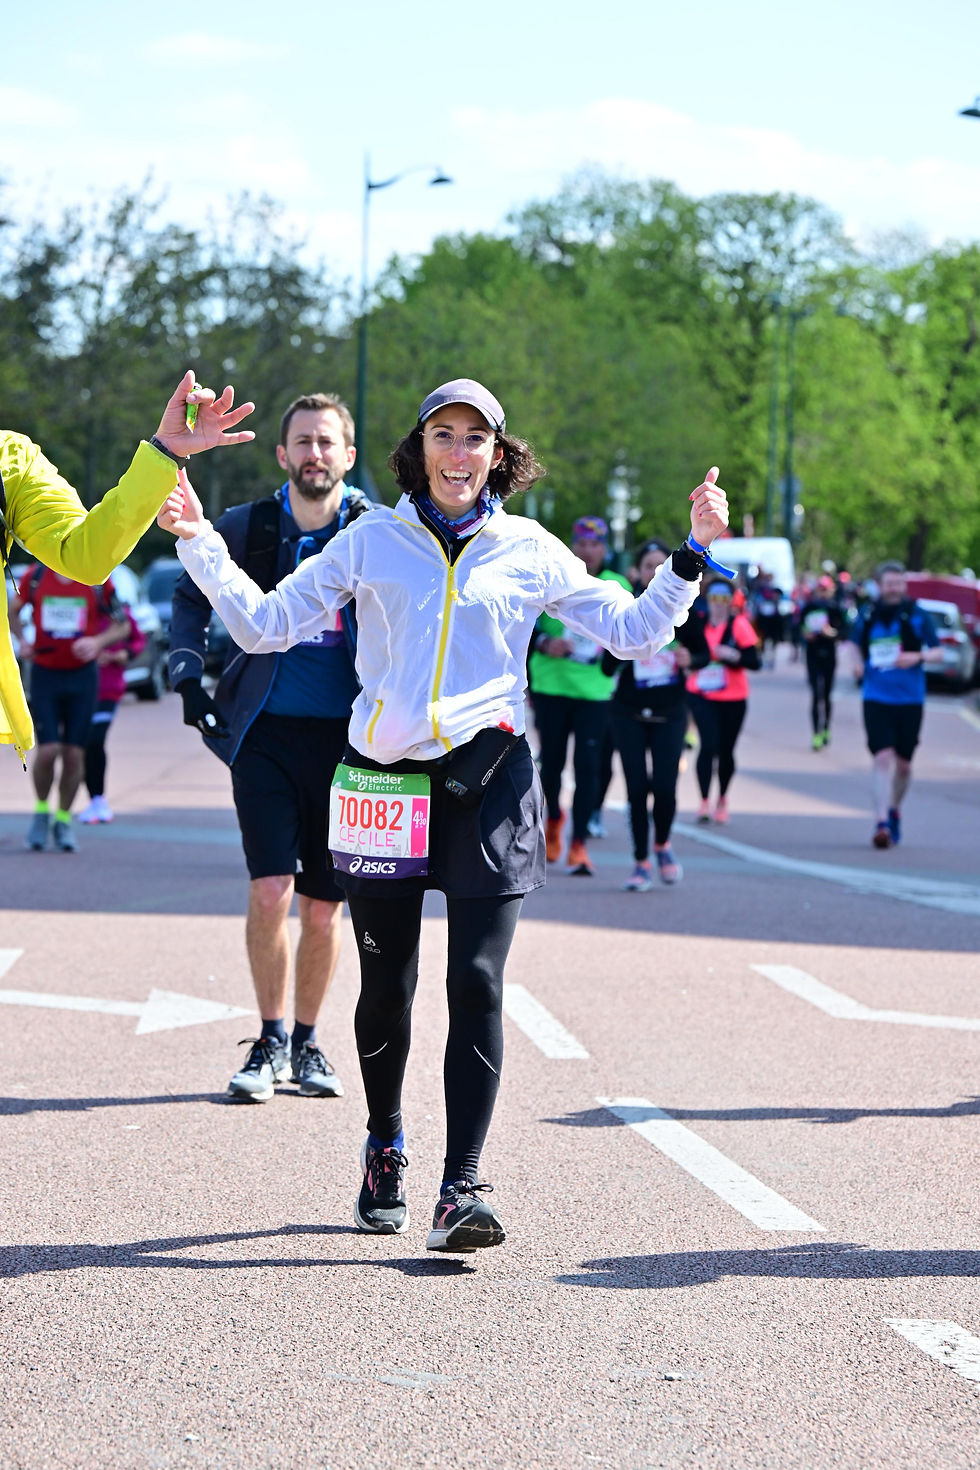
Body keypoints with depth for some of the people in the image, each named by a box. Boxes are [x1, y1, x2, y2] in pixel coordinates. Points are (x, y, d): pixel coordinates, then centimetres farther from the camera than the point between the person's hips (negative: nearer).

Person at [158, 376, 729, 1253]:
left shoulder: (531, 552, 8)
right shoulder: (372, 541, 7)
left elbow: (631, 632, 13)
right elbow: (265, 624, 8)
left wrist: (692, 556, 3)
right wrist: (199, 543, 0)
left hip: (486, 779, -1)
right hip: (384, 777, 1)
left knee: (478, 984, -11)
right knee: (385, 984, 7)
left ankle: (463, 1185, -13)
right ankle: (385, 1149, 32)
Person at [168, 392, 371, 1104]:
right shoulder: (245, 529, 3)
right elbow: (192, 596, 20)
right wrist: (187, 674, 8)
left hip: (347, 737, 0)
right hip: (267, 732, 0)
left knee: (323, 907, 5)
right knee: (271, 890, -12)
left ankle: (306, 1040, 23)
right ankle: (271, 1039, 4)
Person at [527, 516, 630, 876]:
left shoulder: (618, 587, 5)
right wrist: (543, 643, -16)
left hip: (595, 690, 0)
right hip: (551, 684, 0)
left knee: (587, 765, -9)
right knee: (551, 761, 7)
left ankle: (579, 843, -5)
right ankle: (554, 816, 37)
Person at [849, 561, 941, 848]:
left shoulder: (917, 616, -2)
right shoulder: (867, 615, 4)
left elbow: (938, 651, 0)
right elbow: (856, 644, 21)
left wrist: (918, 657, -21)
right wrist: (858, 663, 0)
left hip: (910, 699, 0)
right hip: (876, 698, 0)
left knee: (903, 764, 10)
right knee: (882, 758, -14)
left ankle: (894, 810, 36)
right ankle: (881, 823, -19)